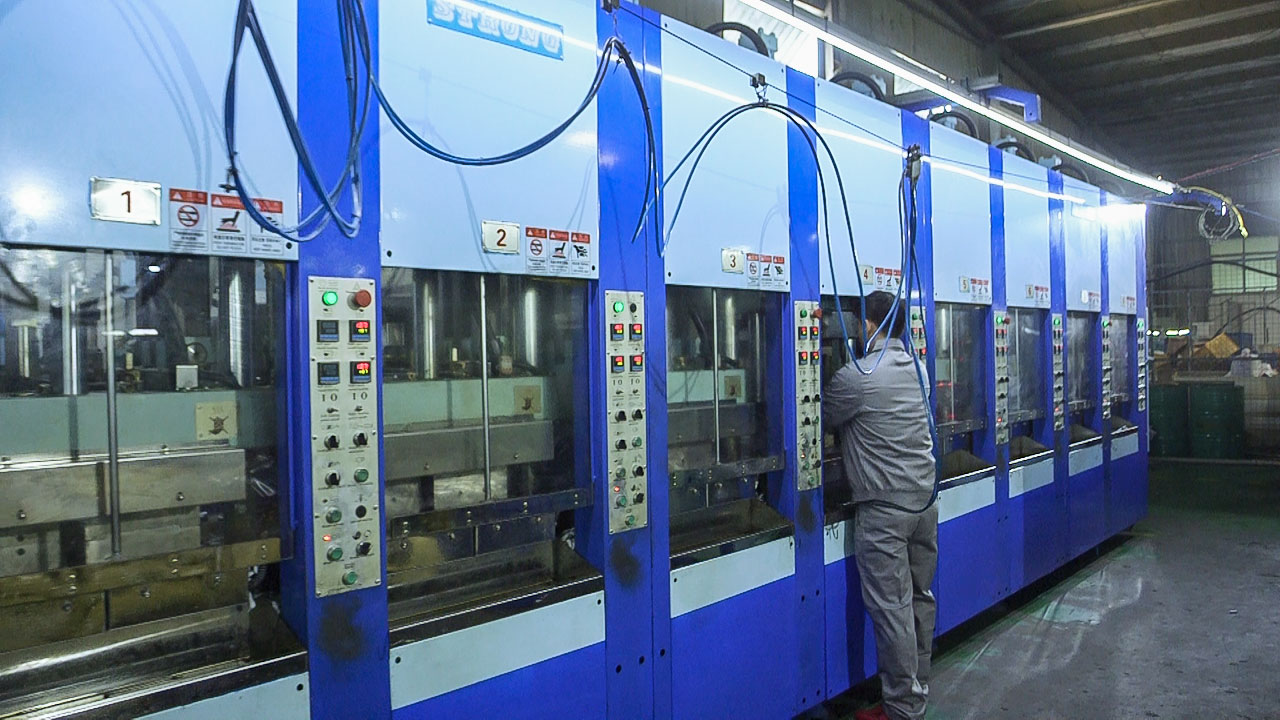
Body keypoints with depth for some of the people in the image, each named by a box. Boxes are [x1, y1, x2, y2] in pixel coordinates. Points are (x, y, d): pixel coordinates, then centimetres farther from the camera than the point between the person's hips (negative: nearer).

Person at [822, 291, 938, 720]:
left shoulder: (854, 377, -14)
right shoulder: (918, 368, 8)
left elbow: (822, 422, 0)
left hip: (883, 507, -8)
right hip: (925, 499, 8)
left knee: (892, 608, 0)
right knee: (920, 599, 15)